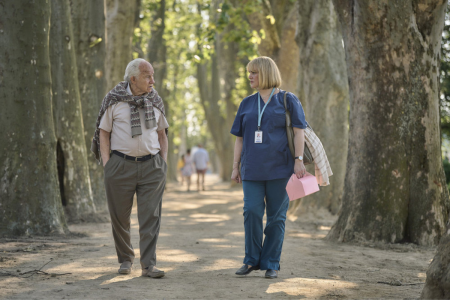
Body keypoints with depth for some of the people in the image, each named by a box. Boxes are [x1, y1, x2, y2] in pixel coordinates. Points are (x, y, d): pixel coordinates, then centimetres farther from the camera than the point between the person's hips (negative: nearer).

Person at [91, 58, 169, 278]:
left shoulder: (155, 101, 9)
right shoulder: (114, 100, -1)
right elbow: (103, 132, 3)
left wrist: (164, 161, 7)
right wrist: (107, 164, -6)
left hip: (151, 165, 2)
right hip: (121, 165, -2)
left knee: (151, 215, -5)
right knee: (120, 216, 5)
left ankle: (149, 264, -4)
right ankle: (125, 259, 22)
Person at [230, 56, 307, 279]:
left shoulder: (287, 100, 3)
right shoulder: (247, 104, 14)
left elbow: (298, 131, -1)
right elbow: (240, 138, 16)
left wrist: (299, 160, -10)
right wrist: (236, 166, 12)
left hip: (279, 168, -3)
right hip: (252, 170, 3)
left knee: (276, 216, 1)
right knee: (251, 211, -6)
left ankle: (271, 263, 9)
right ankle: (251, 260, 8)